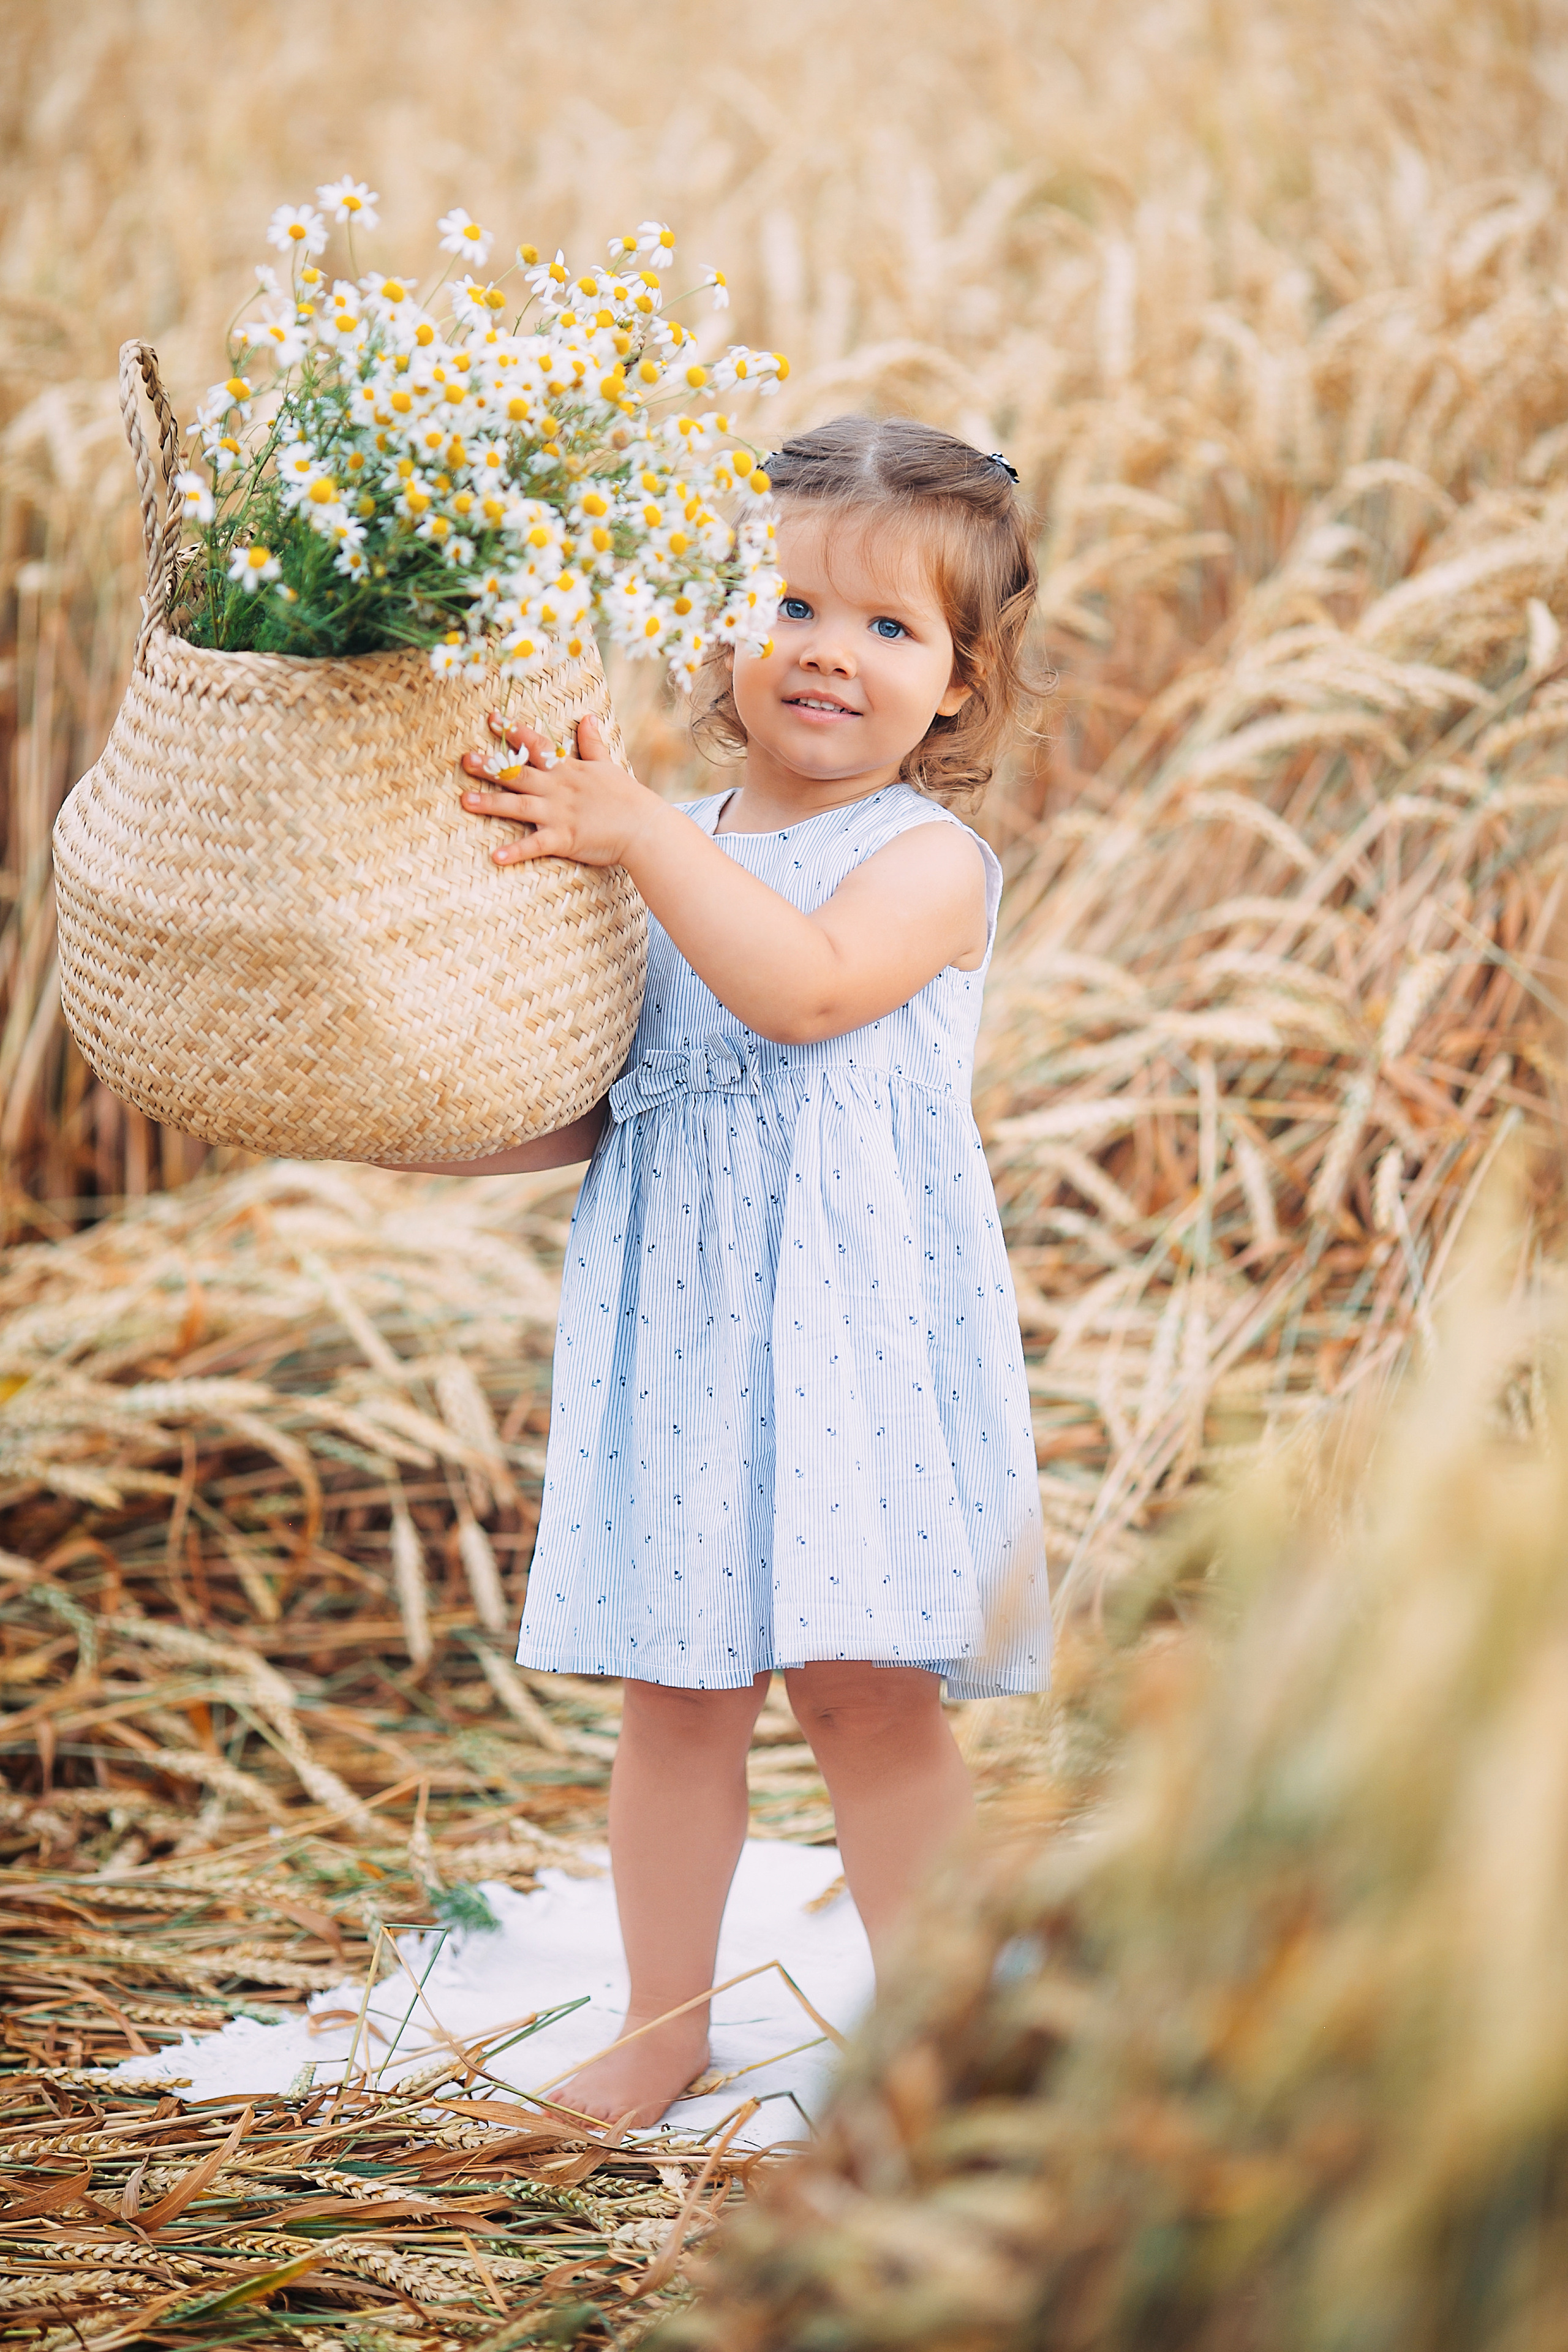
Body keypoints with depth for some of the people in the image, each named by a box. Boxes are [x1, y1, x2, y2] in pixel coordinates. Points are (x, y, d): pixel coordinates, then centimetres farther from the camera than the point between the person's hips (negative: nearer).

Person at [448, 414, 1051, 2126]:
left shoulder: (929, 860, -6)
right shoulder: (670, 858, 11)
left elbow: (804, 984, -27)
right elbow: (585, 1102, 14)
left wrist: (638, 830, -28)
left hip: (853, 1334, -5)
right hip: (675, 1336, 5)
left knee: (867, 1695, -1)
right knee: (671, 1694, 11)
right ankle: (661, 2031, 26)